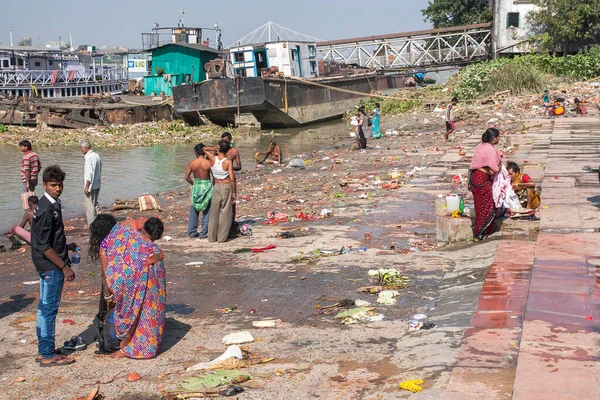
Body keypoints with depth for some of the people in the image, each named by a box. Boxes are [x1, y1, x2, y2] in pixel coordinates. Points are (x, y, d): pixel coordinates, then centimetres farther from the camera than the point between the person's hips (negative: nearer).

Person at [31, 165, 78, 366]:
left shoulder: (52, 205, 9)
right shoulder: (46, 210, -20)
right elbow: (44, 246, -22)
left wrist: (66, 246, 17)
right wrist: (64, 266, -19)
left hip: (48, 266, 10)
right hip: (51, 266, -10)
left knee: (45, 307, 15)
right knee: (49, 308, -2)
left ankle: (43, 350, 25)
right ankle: (48, 355, 7)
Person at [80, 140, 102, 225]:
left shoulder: (88, 157, -17)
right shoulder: (97, 155, 10)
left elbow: (89, 173, -21)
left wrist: (86, 186, -18)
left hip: (91, 186, -9)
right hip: (97, 185, 9)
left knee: (89, 205, -3)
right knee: (95, 204, 18)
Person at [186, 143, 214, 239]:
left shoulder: (191, 163, -4)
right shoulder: (208, 163, -12)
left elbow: (187, 177, 0)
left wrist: (193, 184, 14)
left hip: (196, 187, 3)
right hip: (207, 187, -3)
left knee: (194, 210, 16)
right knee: (206, 211, 7)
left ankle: (192, 232, 20)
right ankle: (204, 233, 9)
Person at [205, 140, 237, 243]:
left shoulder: (212, 158, -7)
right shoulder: (228, 162, -15)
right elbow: (232, 178, -16)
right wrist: (234, 193, -8)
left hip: (216, 186, 3)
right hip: (226, 187, -3)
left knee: (214, 212, 12)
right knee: (225, 213, 6)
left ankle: (212, 237, 17)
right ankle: (221, 237, 8)